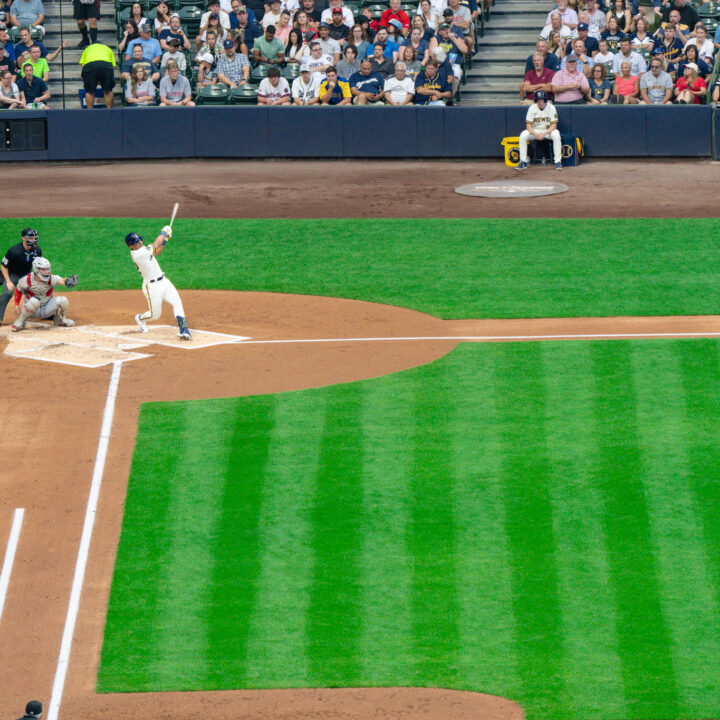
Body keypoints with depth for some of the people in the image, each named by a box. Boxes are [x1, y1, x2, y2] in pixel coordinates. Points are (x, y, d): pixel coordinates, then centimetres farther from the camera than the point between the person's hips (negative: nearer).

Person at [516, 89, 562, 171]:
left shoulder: (551, 107, -11)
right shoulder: (532, 108, -8)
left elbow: (554, 125, -12)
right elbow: (528, 125, -8)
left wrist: (544, 134, -27)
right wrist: (535, 134, -27)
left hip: (548, 131, -1)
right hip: (535, 131, 1)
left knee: (556, 135, -34)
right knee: (523, 135, -26)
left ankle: (558, 161, -26)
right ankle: (523, 162, -20)